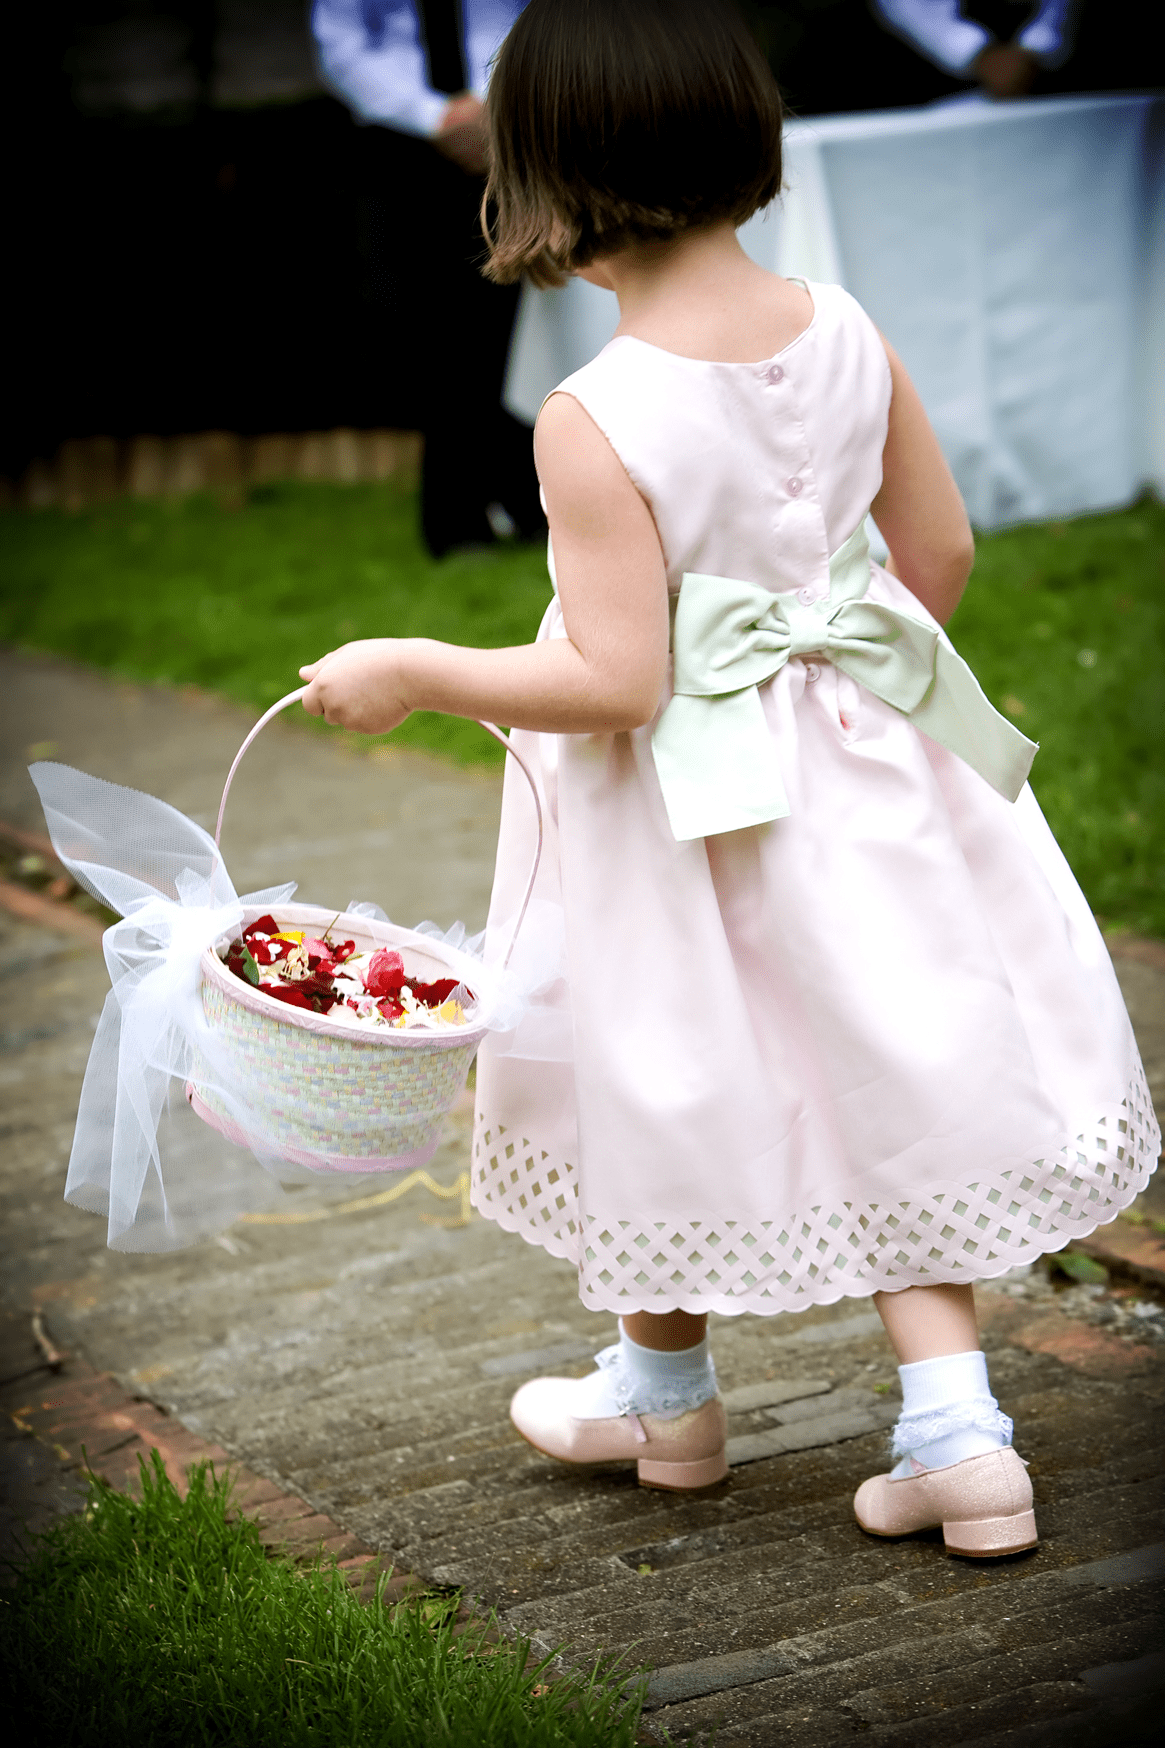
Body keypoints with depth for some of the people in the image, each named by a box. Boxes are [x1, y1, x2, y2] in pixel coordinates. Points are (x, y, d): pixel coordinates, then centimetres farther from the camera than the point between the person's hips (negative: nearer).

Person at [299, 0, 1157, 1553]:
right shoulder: (846, 333, -7)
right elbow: (941, 555, 4)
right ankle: (957, 1431, 11)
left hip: (687, 807, -4)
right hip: (863, 774, 5)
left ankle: (664, 1396, 39)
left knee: (681, 1091, 17)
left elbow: (615, 685, -24)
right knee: (880, 1085, 15)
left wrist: (411, 673, -13)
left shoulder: (593, 421, -24)